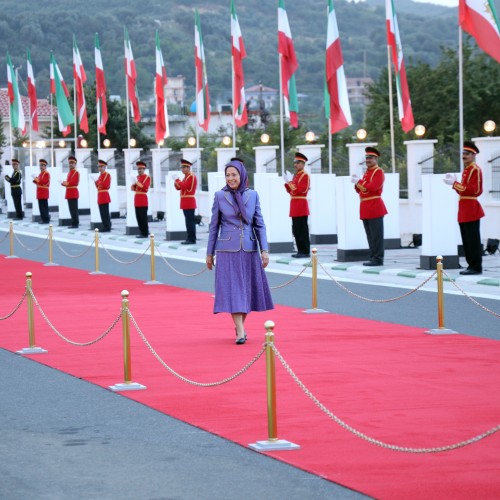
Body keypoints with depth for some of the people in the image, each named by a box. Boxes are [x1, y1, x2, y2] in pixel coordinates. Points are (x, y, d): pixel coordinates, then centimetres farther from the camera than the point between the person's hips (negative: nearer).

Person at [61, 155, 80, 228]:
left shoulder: (76, 172, -8)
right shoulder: (69, 172, 18)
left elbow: (75, 182, -17)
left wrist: (67, 183, -18)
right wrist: (64, 183, 3)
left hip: (73, 193, -9)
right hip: (69, 193, 9)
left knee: (74, 209, -8)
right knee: (71, 209, 9)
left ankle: (75, 223, -6)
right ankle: (73, 223, 13)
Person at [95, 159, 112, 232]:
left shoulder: (107, 175, -6)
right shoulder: (100, 175, 18)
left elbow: (106, 185, -15)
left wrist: (99, 182, -16)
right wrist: (97, 183, 1)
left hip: (105, 195, -9)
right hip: (100, 196, 9)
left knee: (105, 212, -8)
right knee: (102, 212, 9)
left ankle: (107, 227, -7)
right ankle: (105, 227, 13)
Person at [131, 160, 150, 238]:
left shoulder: (147, 177, -6)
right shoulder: (137, 177, 17)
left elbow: (145, 187, -17)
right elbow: (133, 187, 20)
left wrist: (137, 183, -21)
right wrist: (133, 187, -2)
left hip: (143, 199, -8)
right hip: (137, 200, 8)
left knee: (143, 217, -6)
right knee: (138, 217, 9)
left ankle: (145, 233, -3)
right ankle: (142, 231, 16)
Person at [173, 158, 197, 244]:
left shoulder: (192, 177, -11)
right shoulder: (186, 177, 19)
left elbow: (184, 186, -21)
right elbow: (179, 187, 19)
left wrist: (178, 181, -10)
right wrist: (176, 183, -1)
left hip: (189, 202, -10)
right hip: (185, 202, 10)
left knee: (190, 221, -9)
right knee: (189, 221, 10)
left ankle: (191, 239, -9)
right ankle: (190, 239, 13)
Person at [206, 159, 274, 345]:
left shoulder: (252, 195, 4)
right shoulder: (220, 196, 0)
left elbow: (259, 224, 5)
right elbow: (214, 226, 4)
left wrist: (264, 249, -2)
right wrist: (209, 253, 5)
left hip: (249, 249, 2)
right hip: (228, 250, -2)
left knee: (248, 288, 7)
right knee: (232, 289, -8)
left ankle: (240, 325, 26)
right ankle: (240, 332, -10)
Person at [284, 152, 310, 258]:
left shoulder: (305, 175, -9)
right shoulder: (296, 175, 17)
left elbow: (299, 190, -18)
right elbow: (291, 190, 20)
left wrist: (290, 181, -15)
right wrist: (287, 182, 4)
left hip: (301, 205, -9)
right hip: (295, 207, 9)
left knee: (302, 229, -7)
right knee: (296, 230, 10)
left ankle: (305, 252, -5)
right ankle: (301, 250, 14)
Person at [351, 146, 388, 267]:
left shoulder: (378, 172, -7)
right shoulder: (367, 172, 18)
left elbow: (372, 187, -19)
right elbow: (360, 190, 19)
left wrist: (359, 182, -12)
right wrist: (356, 182, 0)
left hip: (374, 207, -9)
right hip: (365, 207, 9)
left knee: (376, 235, -7)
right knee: (370, 235, 10)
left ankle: (378, 259, -6)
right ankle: (373, 257, 15)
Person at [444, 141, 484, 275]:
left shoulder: (475, 169, -11)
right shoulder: (467, 169, 18)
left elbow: (472, 190, -19)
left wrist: (455, 183, -19)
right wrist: (454, 183, 5)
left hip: (471, 209, -10)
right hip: (465, 210, 10)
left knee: (473, 239, -7)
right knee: (467, 240, 11)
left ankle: (476, 267, -4)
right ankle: (472, 265, 15)